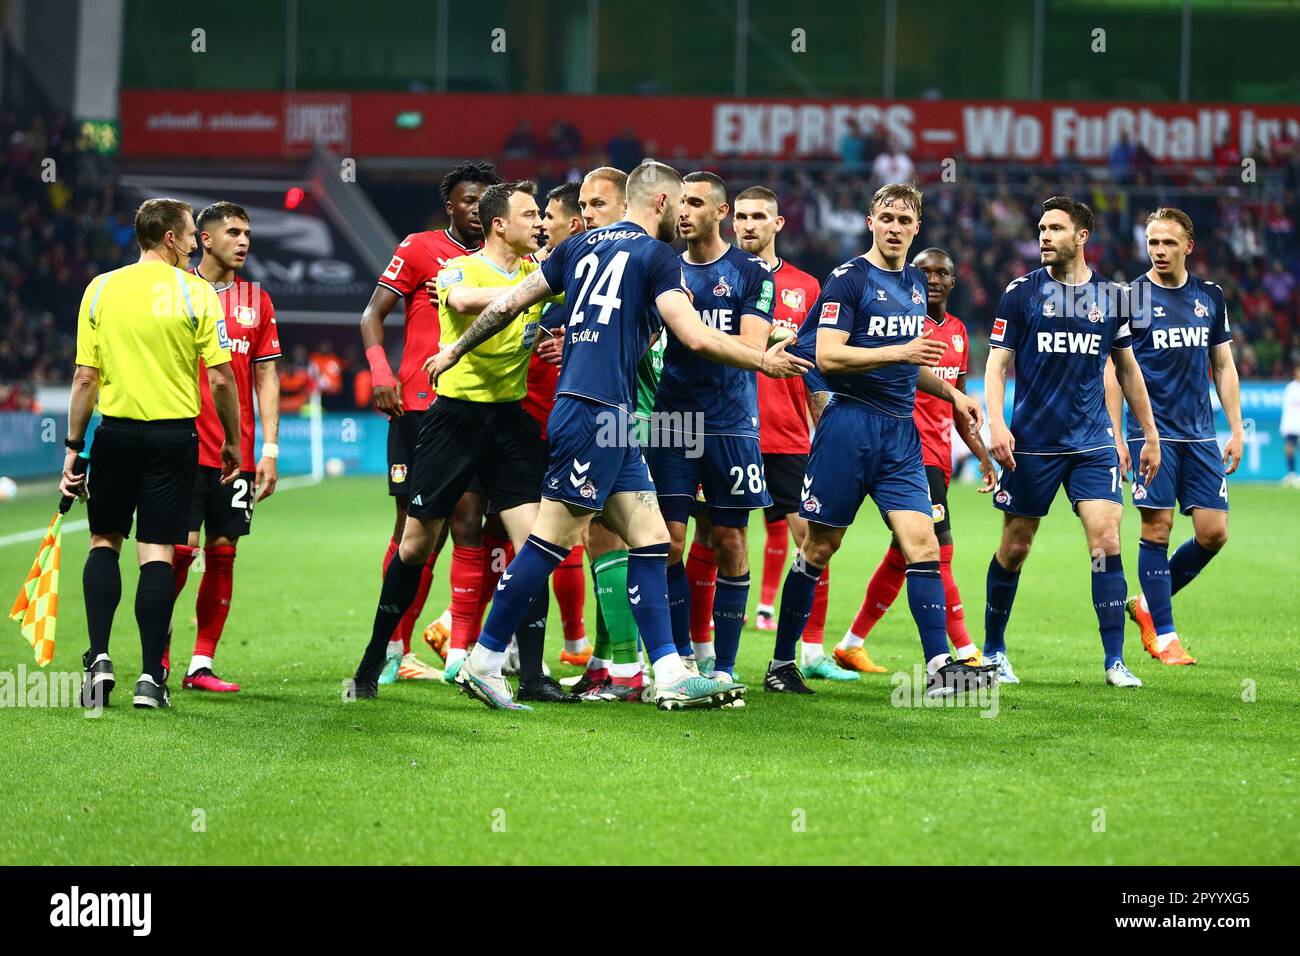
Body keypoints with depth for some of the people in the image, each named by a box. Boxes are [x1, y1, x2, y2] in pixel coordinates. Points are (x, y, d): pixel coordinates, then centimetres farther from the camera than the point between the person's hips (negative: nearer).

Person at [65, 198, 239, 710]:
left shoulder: (101, 289, 2)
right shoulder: (196, 292, -3)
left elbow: (85, 378, 1)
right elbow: (222, 379, -5)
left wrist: (74, 446, 8)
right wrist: (232, 441, 7)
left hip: (116, 431, 2)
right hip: (174, 433, -1)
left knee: (104, 543, 14)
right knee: (157, 552, 1)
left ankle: (98, 658, 0)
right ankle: (150, 677, -3)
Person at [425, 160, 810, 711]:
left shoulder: (581, 246, 18)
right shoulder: (656, 257, -4)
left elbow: (510, 304, 18)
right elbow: (696, 338, -11)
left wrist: (455, 352, 28)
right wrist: (763, 361, 2)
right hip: (596, 411, -9)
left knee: (650, 539, 6)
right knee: (555, 537, -7)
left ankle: (670, 676, 3)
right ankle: (483, 662, -5)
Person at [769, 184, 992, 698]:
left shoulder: (915, 283, 16)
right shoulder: (848, 279, -7)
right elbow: (827, 355, -16)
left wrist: (950, 392, 15)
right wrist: (900, 352, -20)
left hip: (900, 433, 6)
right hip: (850, 422, -6)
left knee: (922, 543, -7)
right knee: (819, 547, 1)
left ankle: (938, 667, -11)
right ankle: (781, 663, 12)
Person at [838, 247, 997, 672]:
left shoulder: (958, 331, 17)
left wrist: (983, 456, 19)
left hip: (939, 456, 8)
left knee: (903, 555, 11)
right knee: (938, 553, -12)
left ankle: (851, 645, 21)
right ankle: (966, 653, -12)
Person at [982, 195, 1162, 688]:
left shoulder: (1110, 296, 6)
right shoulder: (1022, 292, -1)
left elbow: (1127, 370, 16)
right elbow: (997, 364, -2)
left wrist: (1150, 434, 16)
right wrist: (996, 424, -17)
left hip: (1093, 443, 1)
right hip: (1032, 443, -1)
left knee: (1106, 542, -11)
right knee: (1014, 548, 5)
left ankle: (1115, 661, -7)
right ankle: (993, 651, 23)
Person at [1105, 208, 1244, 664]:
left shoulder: (1210, 296, 10)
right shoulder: (1129, 297, -2)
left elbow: (1224, 366, 15)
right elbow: (1112, 371, -1)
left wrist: (1236, 429, 9)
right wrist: (1115, 437, -7)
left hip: (1201, 434, 4)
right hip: (1151, 432, -4)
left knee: (1213, 532, -2)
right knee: (1157, 529, -6)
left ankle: (1149, 603, 18)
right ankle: (1163, 636, 2)